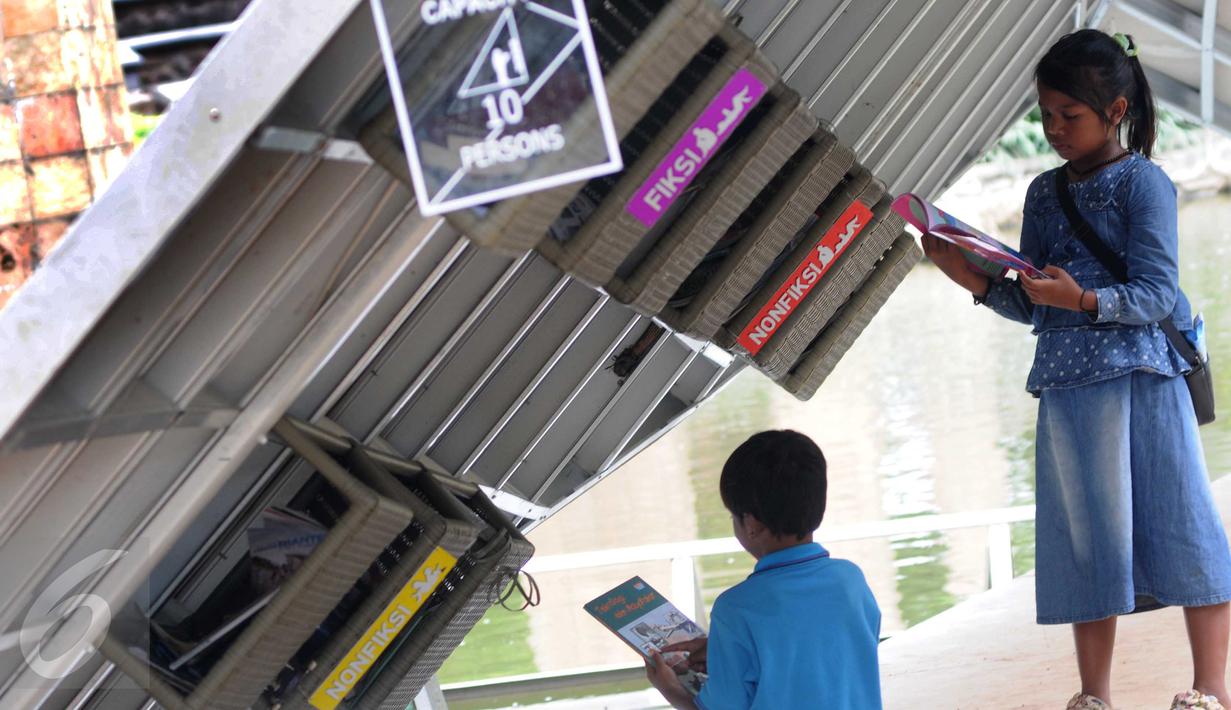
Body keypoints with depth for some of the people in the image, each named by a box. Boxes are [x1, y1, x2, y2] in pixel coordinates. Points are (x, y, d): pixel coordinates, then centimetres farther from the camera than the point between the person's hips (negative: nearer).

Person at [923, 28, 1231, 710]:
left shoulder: (1144, 183, -3)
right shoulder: (1044, 194, 15)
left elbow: (1157, 295, -10)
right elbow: (1033, 309, 15)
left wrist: (1082, 300, -24)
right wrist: (978, 282, -2)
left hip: (1144, 376, -5)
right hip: (1066, 383, 6)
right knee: (1088, 539, 7)